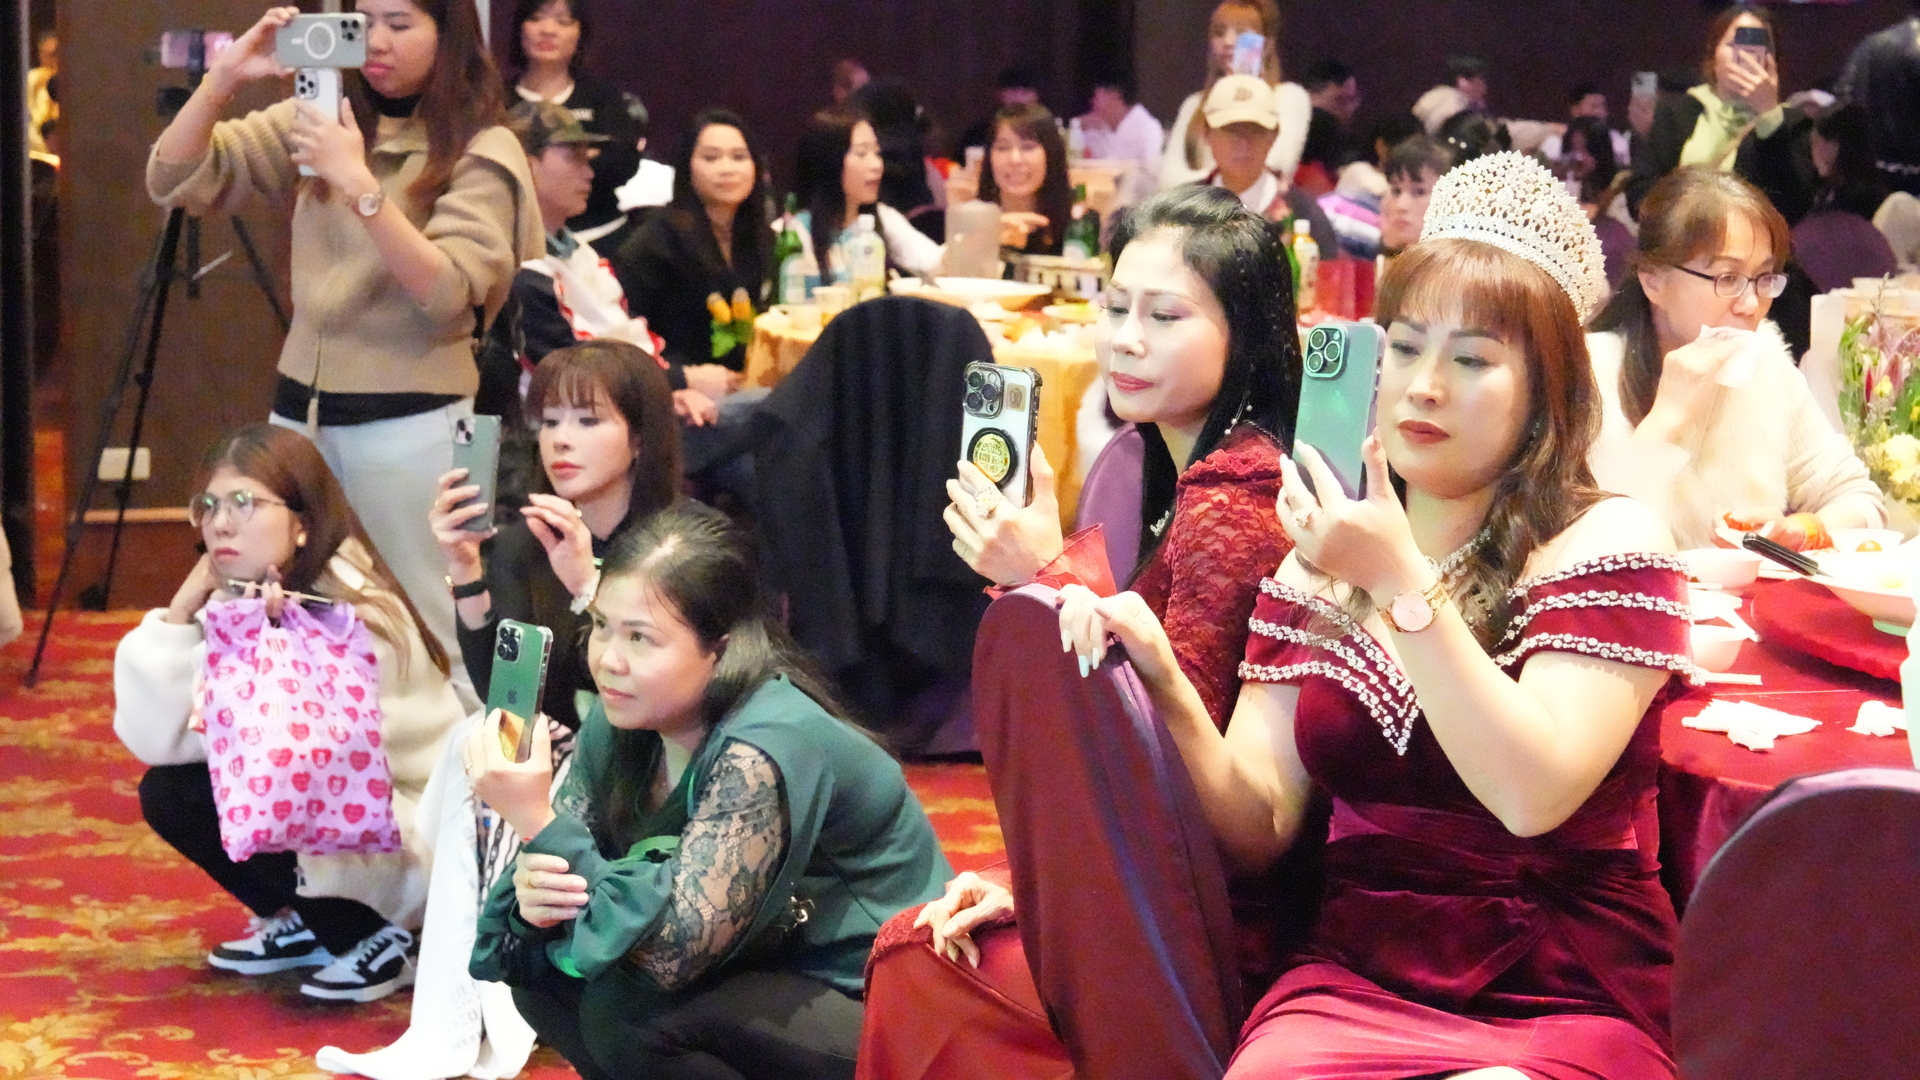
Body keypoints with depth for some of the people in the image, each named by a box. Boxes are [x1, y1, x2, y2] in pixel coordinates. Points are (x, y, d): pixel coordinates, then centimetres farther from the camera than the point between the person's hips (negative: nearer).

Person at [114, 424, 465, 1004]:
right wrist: (183, 609, -17)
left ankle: (384, 940, -6)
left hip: (419, 848, -8)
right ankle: (306, 926, 13)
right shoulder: (233, 607, -2)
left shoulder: (355, 614, -24)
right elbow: (152, 736, -12)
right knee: (167, 792, -4)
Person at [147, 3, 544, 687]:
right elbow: (174, 183, 3)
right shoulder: (321, 119, 8)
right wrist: (224, 80, -12)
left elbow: (447, 294, -20)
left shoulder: (482, 150, -6)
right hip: (301, 410, 5)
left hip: (410, 424, -5)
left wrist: (361, 184, -27)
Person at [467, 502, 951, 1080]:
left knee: (626, 1016, -25)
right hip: (772, 983, 8)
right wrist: (533, 895, -24)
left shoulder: (761, 751, -26)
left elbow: (673, 956, -29)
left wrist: (537, 820, -33)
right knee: (544, 977, -7)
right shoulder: (620, 722, -3)